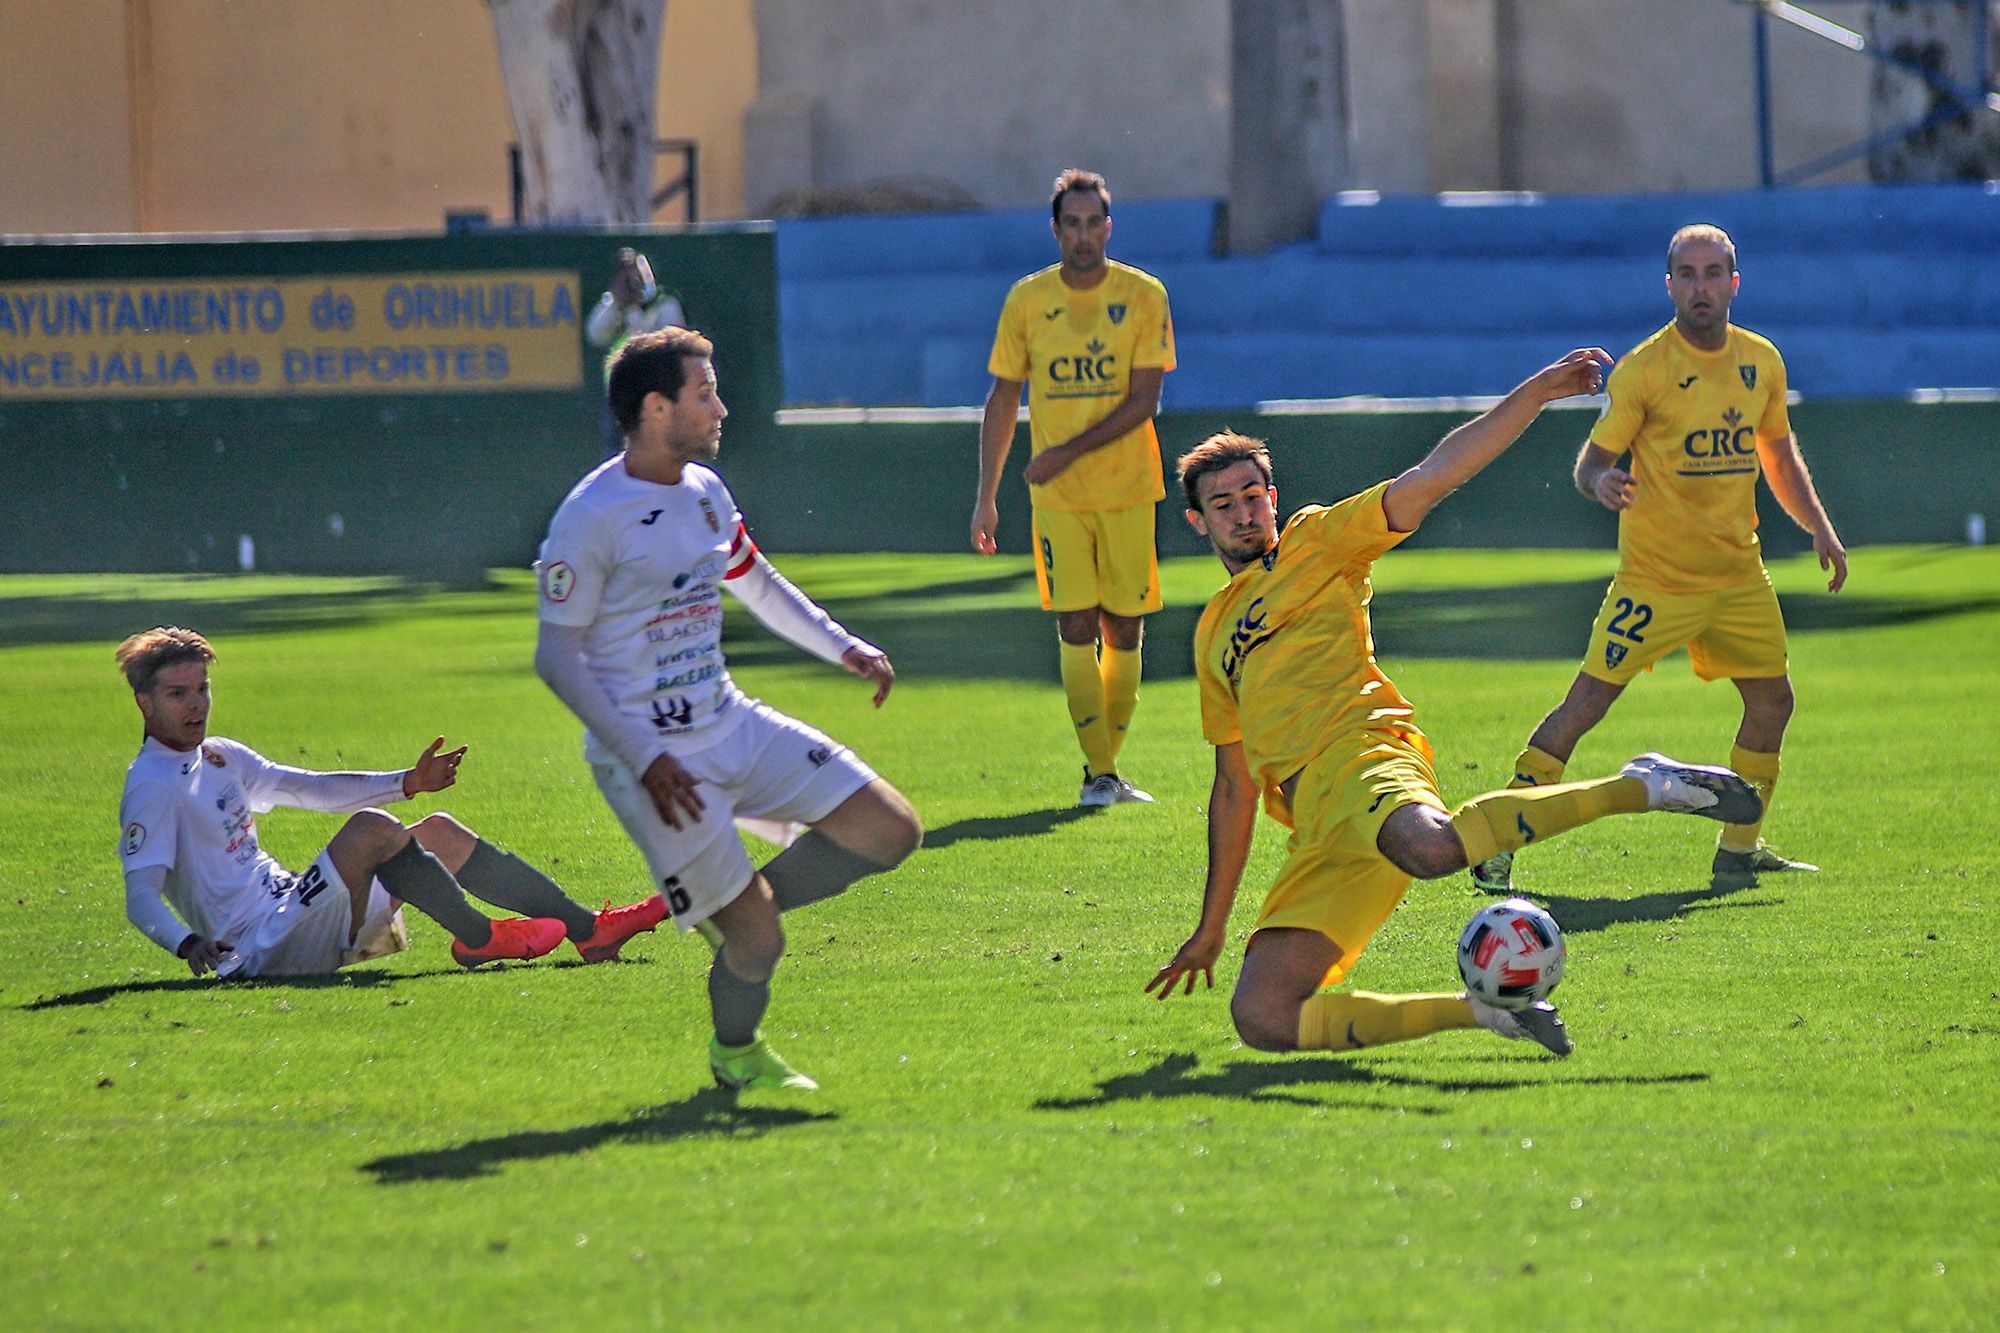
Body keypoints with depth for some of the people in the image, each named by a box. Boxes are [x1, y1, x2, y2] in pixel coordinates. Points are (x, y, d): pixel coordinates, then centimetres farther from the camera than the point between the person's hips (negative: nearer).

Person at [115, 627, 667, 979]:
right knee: (371, 827, -27)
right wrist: (188, 944, -39)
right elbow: (140, 898, -21)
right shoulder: (151, 787, -11)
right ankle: (476, 938, -15)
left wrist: (407, 783, 18)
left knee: (437, 833, 7)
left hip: (290, 907, 10)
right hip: (264, 948, -10)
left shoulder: (220, 758, 16)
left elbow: (311, 789, 25)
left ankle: (588, 929, 4)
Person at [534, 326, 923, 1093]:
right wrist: (644, 758, -20)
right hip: (650, 757, -8)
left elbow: (756, 584, 26)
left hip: (733, 727, 8)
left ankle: (734, 908, 14)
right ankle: (734, 1052, 22)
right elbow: (556, 656, -14)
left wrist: (843, 647, 14)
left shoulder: (704, 492, 8)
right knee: (758, 944, -9)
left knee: (891, 832, 0)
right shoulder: (591, 518, -16)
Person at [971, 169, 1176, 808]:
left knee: (1124, 631, 2)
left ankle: (1109, 766, 13)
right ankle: (1098, 773, -5)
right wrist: (986, 496, 4)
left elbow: (1144, 399, -7)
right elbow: (1003, 400, 8)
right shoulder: (1027, 300, 2)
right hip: (1056, 495, 0)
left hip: (1128, 490, 0)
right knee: (1076, 628, -7)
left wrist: (1070, 450, -15)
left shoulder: (1143, 295, -2)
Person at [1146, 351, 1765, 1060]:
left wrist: (1536, 393, -6)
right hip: (1316, 829, 6)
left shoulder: (1315, 543, 15)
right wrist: (1212, 927, 34)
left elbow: (1436, 473, 5)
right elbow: (1234, 785, 35)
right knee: (1262, 1019, -14)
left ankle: (1643, 788, -22)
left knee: (1427, 846, -43)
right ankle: (1490, 1011, -6)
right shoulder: (1213, 633, 31)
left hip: (1356, 752, -6)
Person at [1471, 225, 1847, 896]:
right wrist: (1600, 482, -32)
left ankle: (1739, 848, 23)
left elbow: (1779, 457, 20)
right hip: (1656, 578, -6)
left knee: (1773, 700, 8)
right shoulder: (1643, 368, -11)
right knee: (1586, 702, -10)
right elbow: (1593, 459, -9)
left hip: (1739, 575, 6)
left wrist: (1820, 528, 11)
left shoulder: (1762, 362, 6)